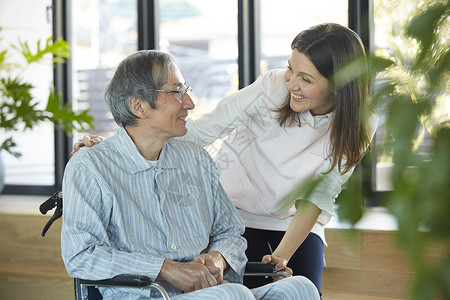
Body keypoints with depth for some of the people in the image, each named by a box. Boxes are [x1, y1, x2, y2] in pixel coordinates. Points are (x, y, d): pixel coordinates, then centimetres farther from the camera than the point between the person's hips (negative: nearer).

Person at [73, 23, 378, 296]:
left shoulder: (359, 125, -15)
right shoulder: (273, 87, -22)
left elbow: (318, 197, -14)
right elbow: (202, 130, -18)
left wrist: (282, 255, -28)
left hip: (294, 223, 2)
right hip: (235, 212, -2)